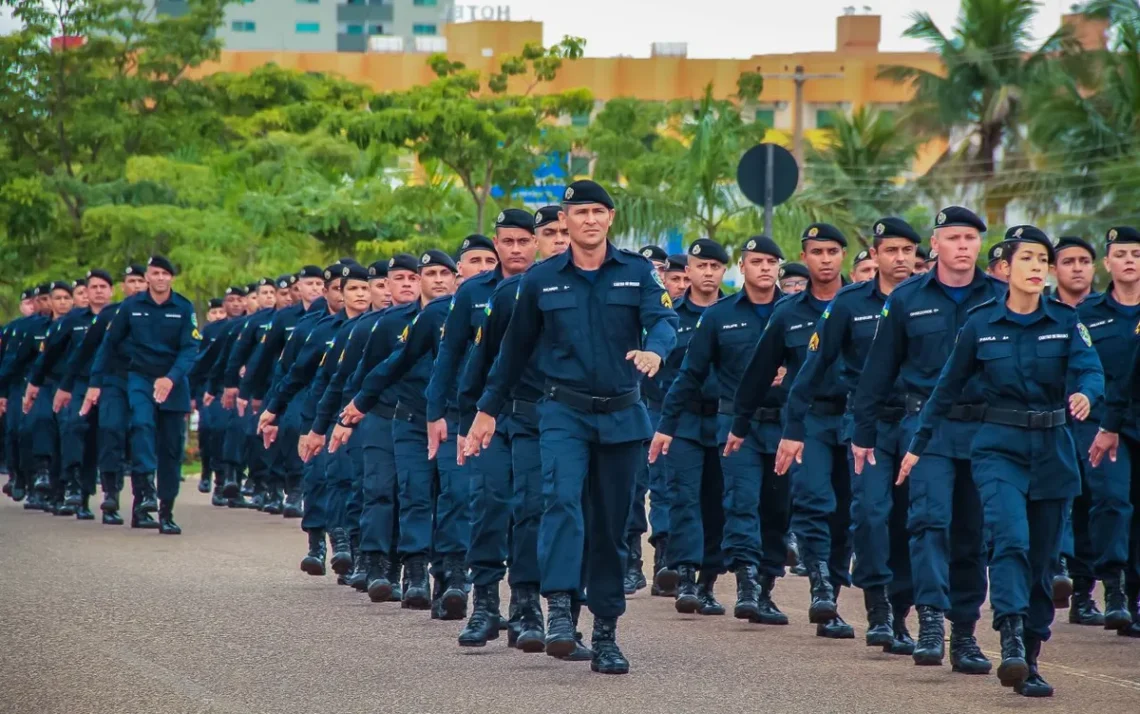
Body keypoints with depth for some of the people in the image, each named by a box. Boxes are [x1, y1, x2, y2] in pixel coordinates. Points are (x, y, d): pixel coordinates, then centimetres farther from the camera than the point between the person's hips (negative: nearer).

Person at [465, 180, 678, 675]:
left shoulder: (638, 273, 3)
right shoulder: (540, 280, 5)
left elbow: (664, 319, -13)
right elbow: (515, 348, 13)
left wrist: (654, 350, -37)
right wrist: (488, 410, 16)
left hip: (622, 415, 1)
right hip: (564, 412, -1)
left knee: (612, 525, 5)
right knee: (563, 498, -25)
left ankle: (605, 634, 12)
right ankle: (559, 609, -31)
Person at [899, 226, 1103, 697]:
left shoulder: (1065, 321, 2)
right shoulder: (981, 323, -1)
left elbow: (1091, 369, -12)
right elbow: (948, 387, 7)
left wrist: (1085, 394, -35)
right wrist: (918, 444, 11)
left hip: (1052, 451, 2)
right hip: (999, 447, -2)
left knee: (1043, 557, 7)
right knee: (1011, 539, -24)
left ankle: (1030, 660, 16)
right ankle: (1012, 644, -32)